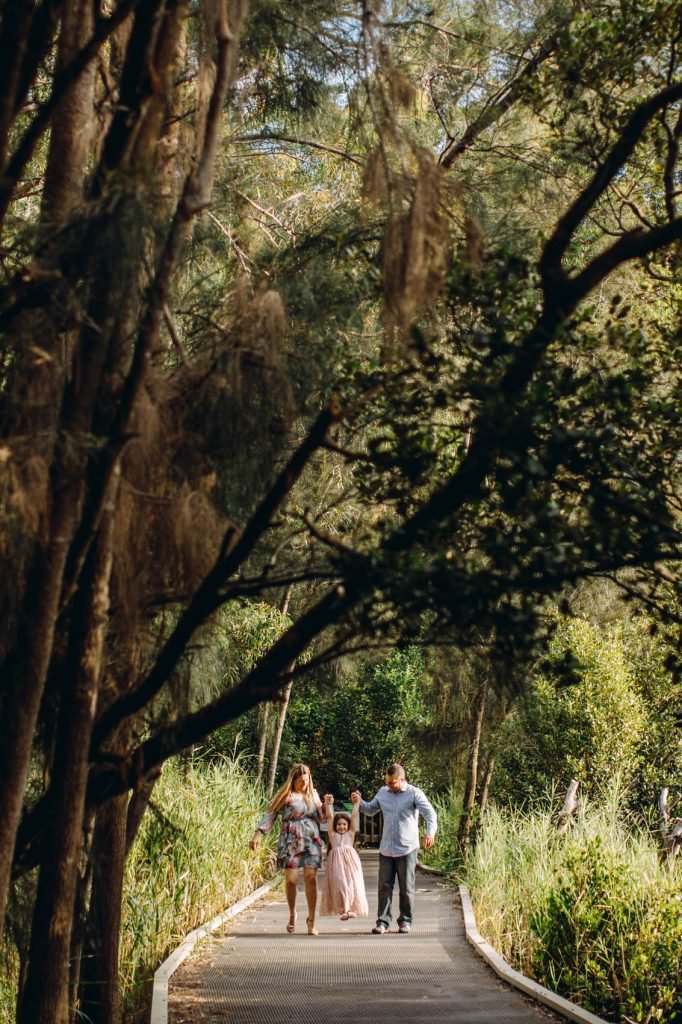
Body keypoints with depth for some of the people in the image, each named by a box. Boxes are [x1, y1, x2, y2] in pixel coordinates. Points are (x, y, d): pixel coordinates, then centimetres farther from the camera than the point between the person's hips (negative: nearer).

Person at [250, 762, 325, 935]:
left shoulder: (313, 793, 15)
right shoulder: (285, 795, 2)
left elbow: (321, 818, 17)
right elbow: (270, 815, -2)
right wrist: (258, 833, -13)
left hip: (311, 841, 3)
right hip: (290, 841, -3)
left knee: (311, 878, -8)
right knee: (291, 880, -3)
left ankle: (311, 919, -3)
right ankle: (292, 914, 21)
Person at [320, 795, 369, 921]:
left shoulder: (350, 833, 14)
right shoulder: (333, 834, 13)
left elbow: (354, 816, 10)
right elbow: (330, 817, 6)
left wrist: (356, 802, 6)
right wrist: (328, 805, -1)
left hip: (350, 860, 1)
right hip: (336, 861, -1)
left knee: (352, 883, -5)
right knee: (339, 884, -9)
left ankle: (352, 908, -3)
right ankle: (343, 909, -9)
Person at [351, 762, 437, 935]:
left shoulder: (414, 794, -6)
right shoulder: (383, 792, 9)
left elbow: (430, 814, -15)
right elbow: (371, 809, 25)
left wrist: (430, 832, -33)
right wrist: (359, 803, 4)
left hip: (407, 849, -4)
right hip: (386, 848, 4)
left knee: (406, 888, 4)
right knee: (384, 886, 2)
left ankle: (405, 921, 14)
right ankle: (382, 921, 7)